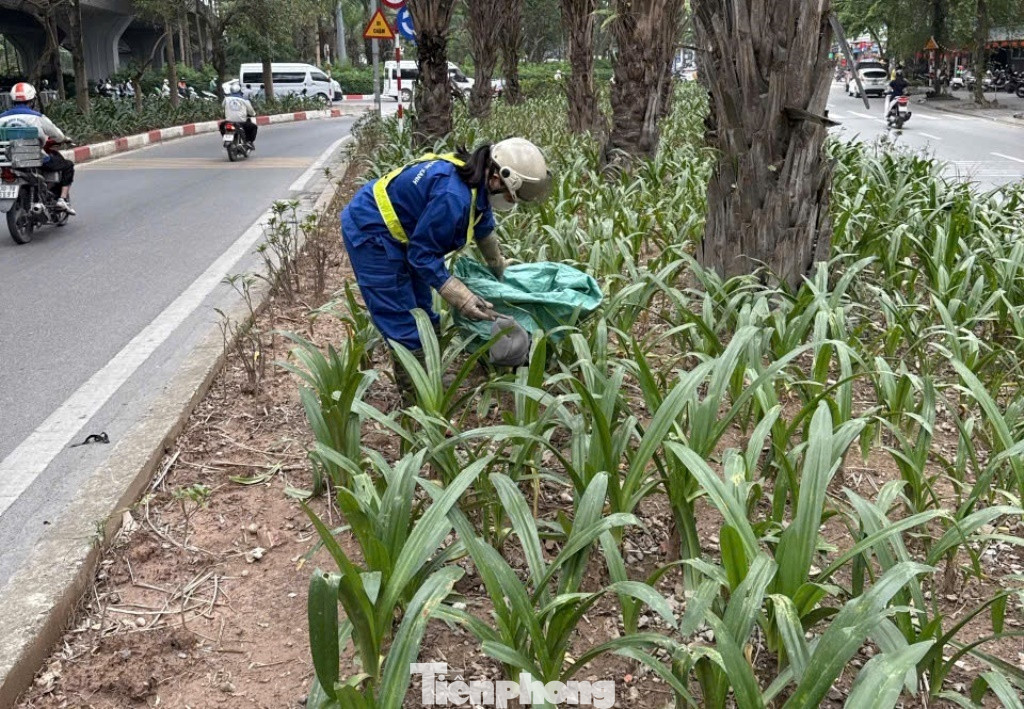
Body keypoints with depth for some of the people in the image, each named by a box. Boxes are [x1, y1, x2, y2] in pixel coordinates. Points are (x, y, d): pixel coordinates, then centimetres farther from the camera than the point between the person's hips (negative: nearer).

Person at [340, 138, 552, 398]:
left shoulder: (476, 180, -3)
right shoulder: (453, 196, -33)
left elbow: (484, 228, 19)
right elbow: (423, 255, -25)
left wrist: (499, 269, 33)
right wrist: (462, 299, -27)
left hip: (393, 230, 10)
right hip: (370, 231, -10)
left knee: (422, 312, 15)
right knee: (402, 324, -7)